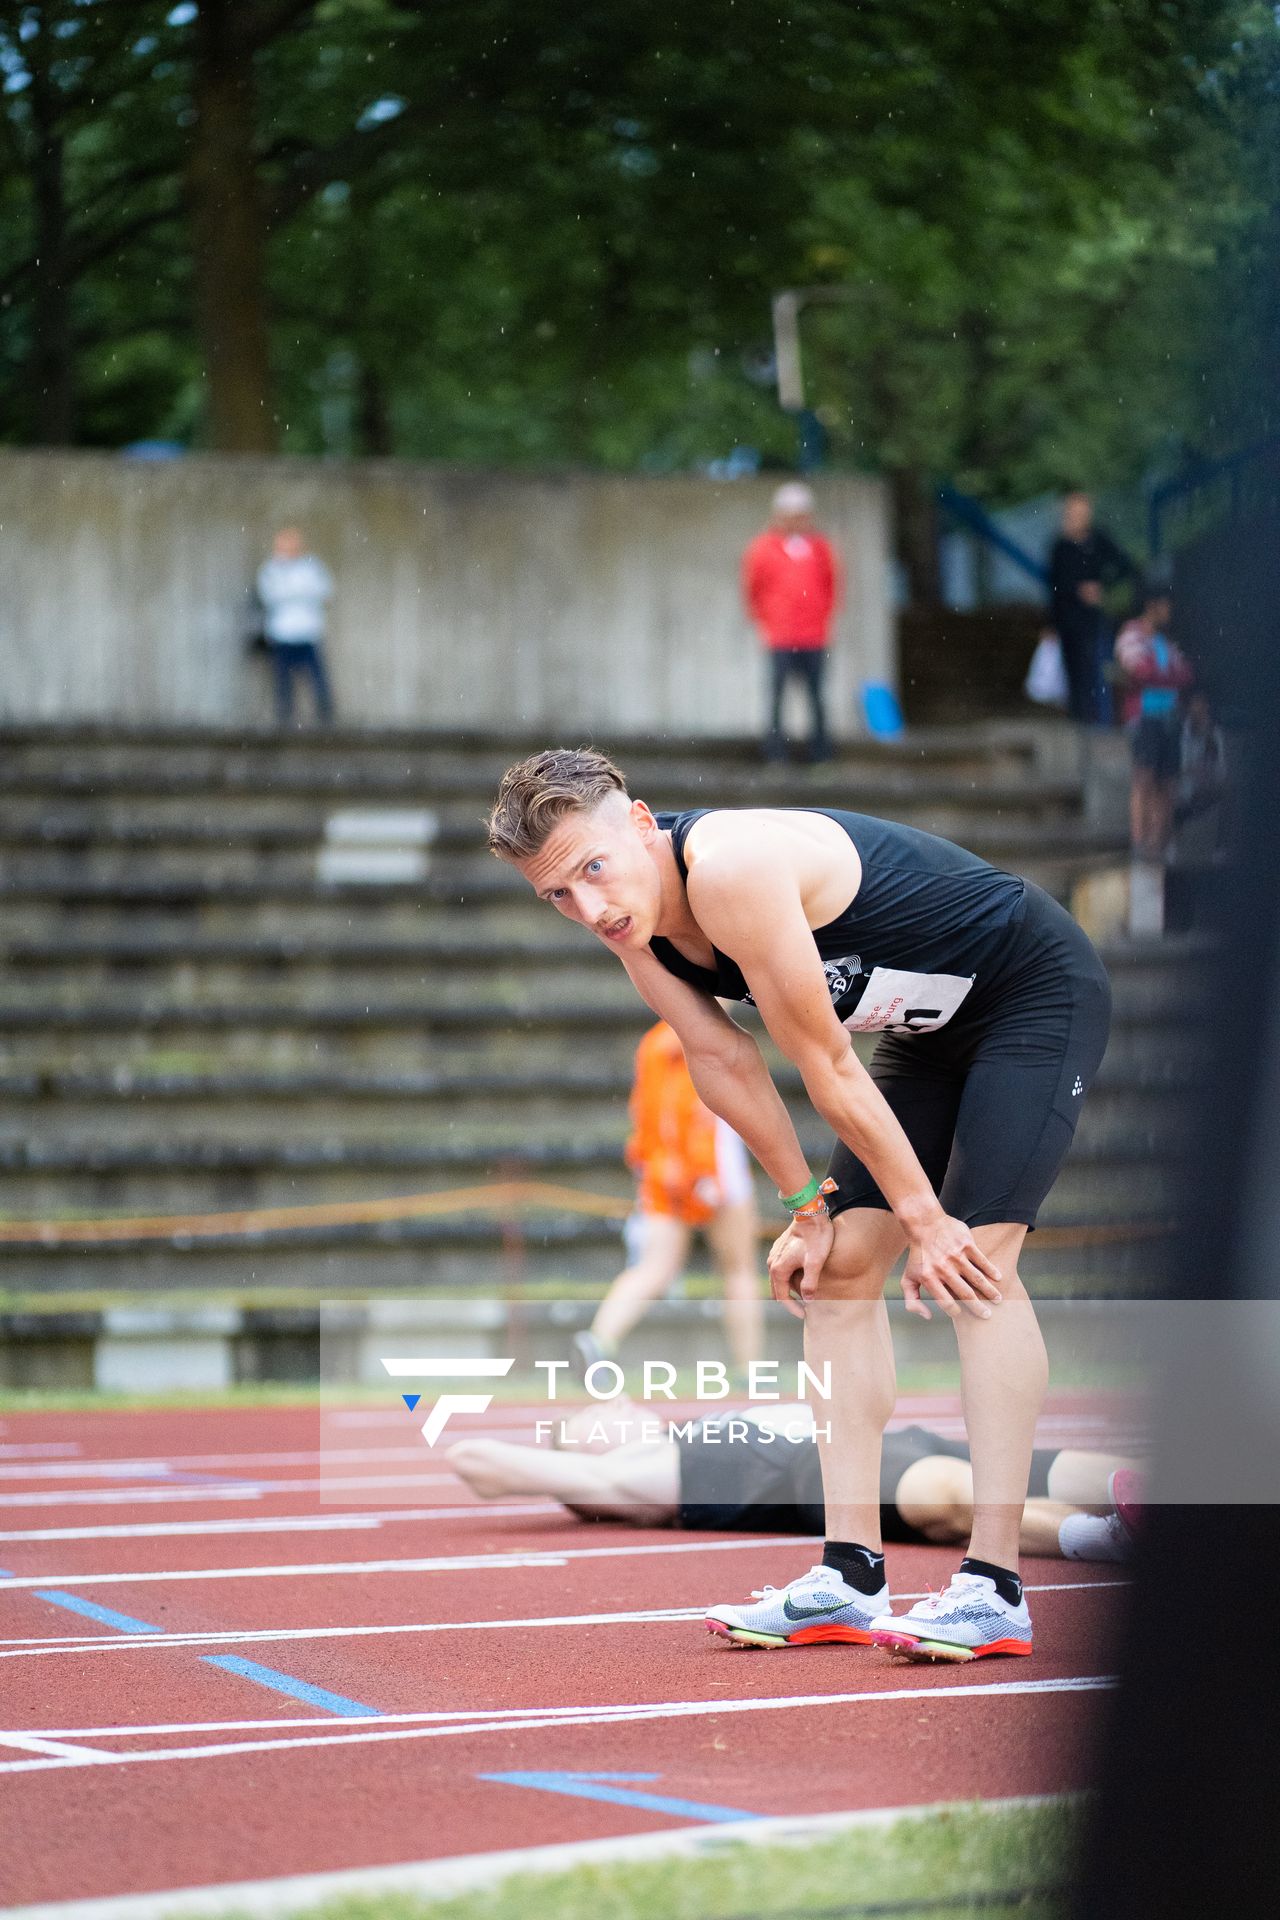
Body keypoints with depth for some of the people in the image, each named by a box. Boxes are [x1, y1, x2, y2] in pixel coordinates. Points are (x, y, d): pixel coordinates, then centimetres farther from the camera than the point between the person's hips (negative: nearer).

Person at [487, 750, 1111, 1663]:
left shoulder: (729, 869, -34)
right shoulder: (632, 916, -7)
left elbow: (827, 1067, -27)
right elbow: (723, 1060, 4)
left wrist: (925, 1217, -20)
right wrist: (809, 1209, 4)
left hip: (1039, 992, -9)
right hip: (932, 1025, 9)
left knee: (975, 1259, -21)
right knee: (839, 1263, 1)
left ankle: (994, 1589, -22)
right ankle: (852, 1578, 2)